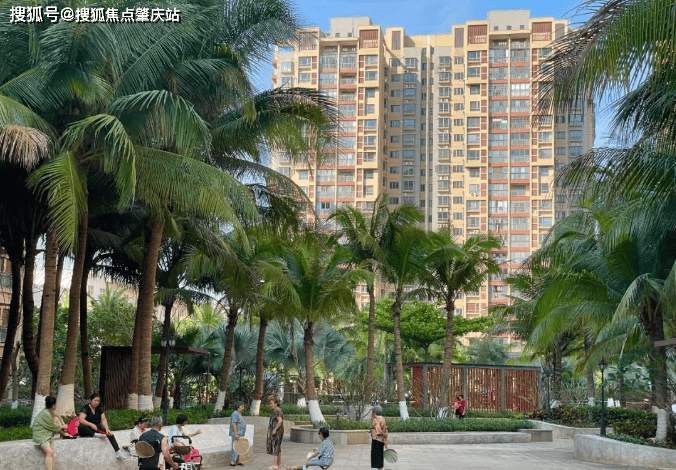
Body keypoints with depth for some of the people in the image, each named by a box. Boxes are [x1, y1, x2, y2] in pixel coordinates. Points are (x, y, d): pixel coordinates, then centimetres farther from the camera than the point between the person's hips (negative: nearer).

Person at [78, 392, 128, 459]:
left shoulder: (100, 409, 15)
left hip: (97, 429, 4)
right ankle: (95, 435, -51)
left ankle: (118, 452, -29)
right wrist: (91, 425, -32)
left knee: (110, 433, -21)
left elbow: (103, 420, 4)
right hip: (87, 430, -4)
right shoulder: (85, 408, -2)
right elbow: (81, 420, -18)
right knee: (80, 428, -36)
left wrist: (107, 429, -15)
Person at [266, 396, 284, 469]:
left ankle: (275, 464, -11)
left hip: (276, 432, -11)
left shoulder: (277, 411, -16)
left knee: (275, 447, -10)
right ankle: (279, 464, 15)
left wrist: (275, 430, -25)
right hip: (277, 432, 11)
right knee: (278, 448, 12)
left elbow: (280, 421, -27)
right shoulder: (278, 410, 16)